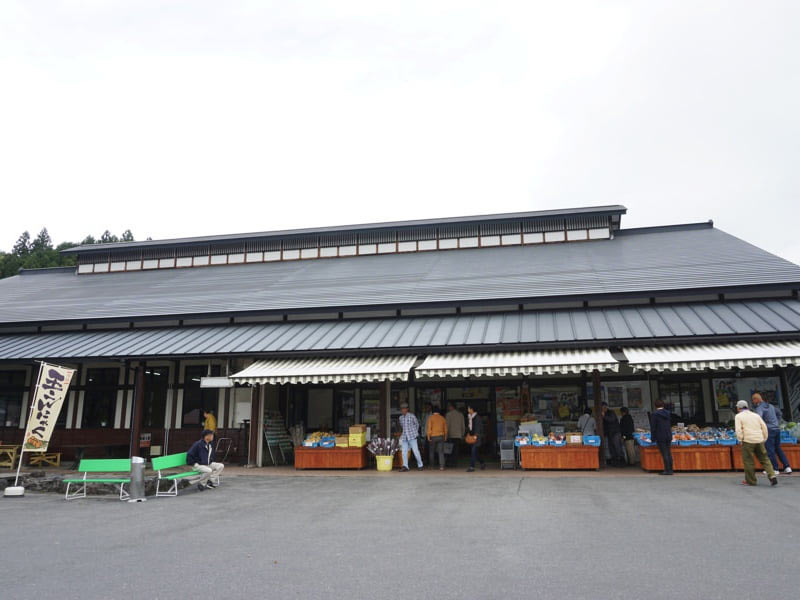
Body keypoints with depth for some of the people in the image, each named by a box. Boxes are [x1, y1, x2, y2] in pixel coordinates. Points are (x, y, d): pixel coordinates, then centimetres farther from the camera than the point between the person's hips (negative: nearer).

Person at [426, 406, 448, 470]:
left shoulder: (431, 418, -4)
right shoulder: (442, 418, 5)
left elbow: (429, 428, -9)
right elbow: (445, 429, 6)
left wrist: (428, 436, -5)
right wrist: (445, 437, 13)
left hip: (433, 437, -2)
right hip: (441, 436, 2)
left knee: (431, 451, 13)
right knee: (441, 452, 1)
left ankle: (431, 465, 17)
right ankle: (441, 466, -7)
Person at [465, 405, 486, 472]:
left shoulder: (477, 417, -9)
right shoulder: (468, 417, 12)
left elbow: (479, 427, -14)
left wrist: (476, 435, -21)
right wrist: (468, 433, 11)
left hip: (477, 436, -7)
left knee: (473, 451, -13)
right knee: (476, 452, 11)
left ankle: (472, 467, -12)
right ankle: (482, 463, 30)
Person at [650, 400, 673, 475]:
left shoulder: (654, 415, -10)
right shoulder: (668, 413, 7)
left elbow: (653, 427, -9)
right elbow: (670, 424, 17)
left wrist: (653, 438, -1)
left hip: (660, 437, -6)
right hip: (669, 436, 6)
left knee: (664, 454, -4)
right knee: (669, 453, 11)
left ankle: (667, 470, -3)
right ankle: (670, 469, 14)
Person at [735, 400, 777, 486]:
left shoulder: (738, 416, 1)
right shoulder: (755, 415, 15)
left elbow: (738, 430, -9)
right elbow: (764, 427, 11)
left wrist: (740, 440, -1)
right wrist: (764, 439, 16)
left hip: (748, 441, -5)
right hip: (759, 440, 5)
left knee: (748, 461, 2)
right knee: (764, 459, 12)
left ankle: (750, 481, 7)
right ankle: (772, 475, -4)